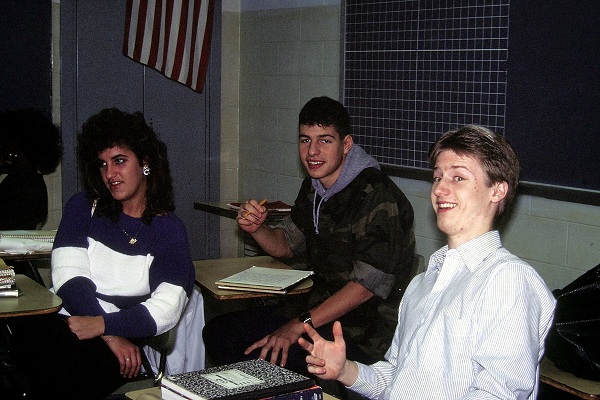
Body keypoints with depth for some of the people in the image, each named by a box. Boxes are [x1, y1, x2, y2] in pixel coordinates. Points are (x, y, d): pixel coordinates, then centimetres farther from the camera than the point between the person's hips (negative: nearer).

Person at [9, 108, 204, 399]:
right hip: (65, 319, 2)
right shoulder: (83, 208, 16)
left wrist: (103, 325, -20)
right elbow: (68, 276, -1)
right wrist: (111, 336, -15)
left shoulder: (169, 230, 10)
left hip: (128, 343, -2)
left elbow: (166, 308, -4)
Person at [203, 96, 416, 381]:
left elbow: (370, 282, -24)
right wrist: (256, 228, -3)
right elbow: (286, 245, 21)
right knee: (217, 332, 0)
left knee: (267, 356, -26)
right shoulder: (314, 188, 8)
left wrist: (299, 325, -27)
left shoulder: (376, 195, -19)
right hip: (318, 307, 8)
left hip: (363, 327, -8)